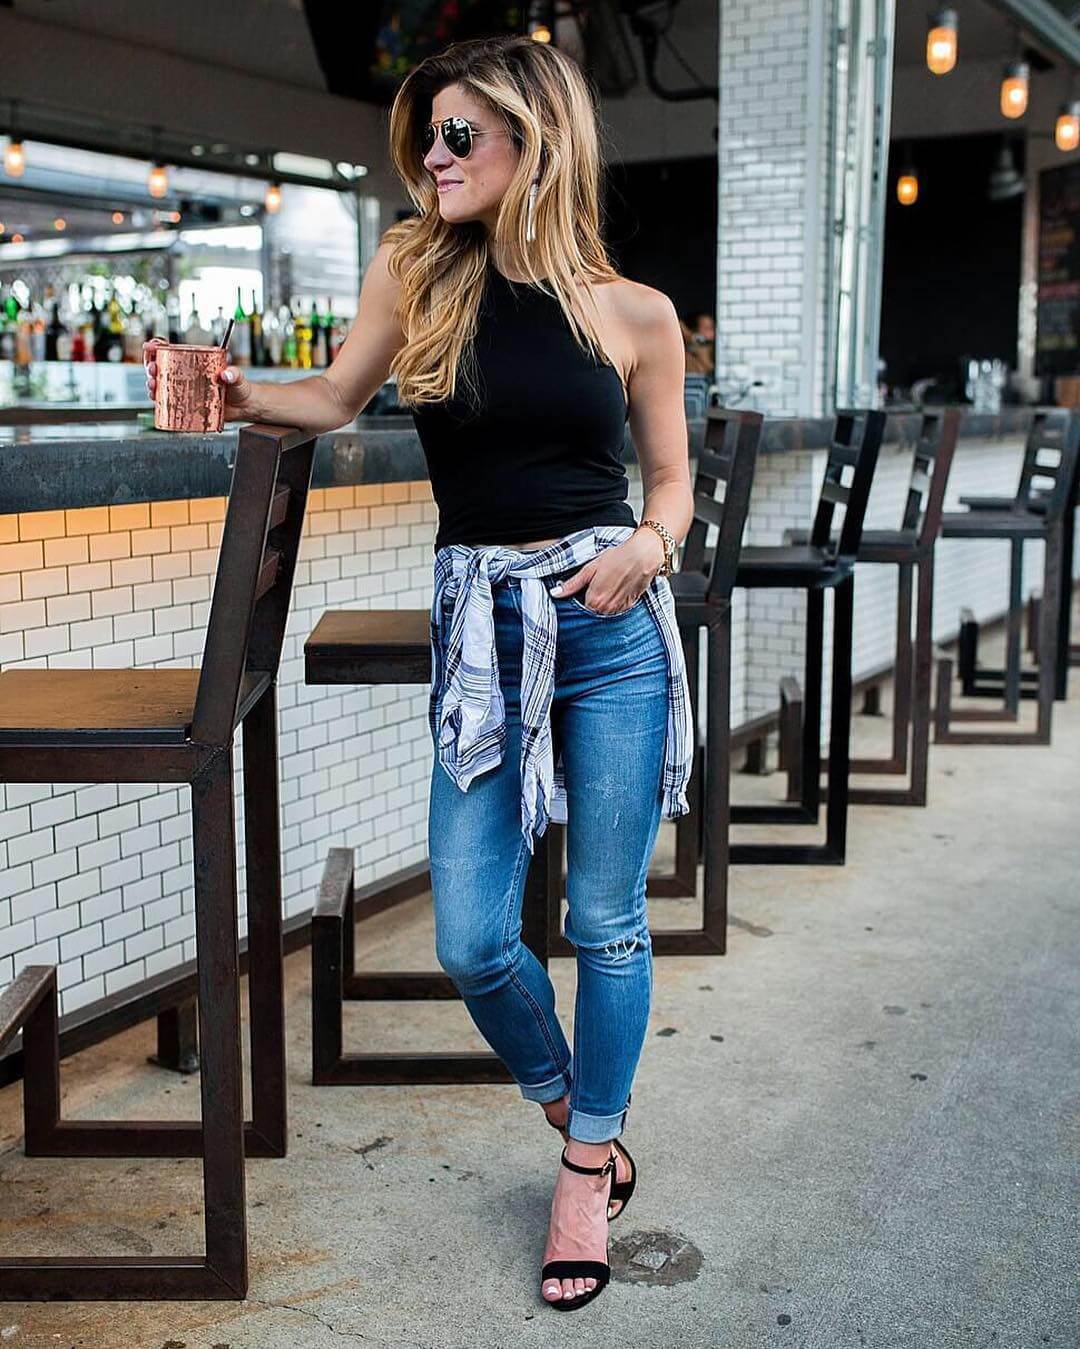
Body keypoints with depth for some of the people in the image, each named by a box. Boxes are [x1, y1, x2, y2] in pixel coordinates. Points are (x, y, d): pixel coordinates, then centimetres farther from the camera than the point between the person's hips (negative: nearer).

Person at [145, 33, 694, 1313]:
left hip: (611, 624, -1)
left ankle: (589, 1166, 28)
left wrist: (649, 546, -10)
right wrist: (245, 396, -4)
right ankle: (580, 1121, 31)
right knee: (470, 940, 0)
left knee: (606, 920, 6)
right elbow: (336, 398, 15)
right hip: (476, 624, 1)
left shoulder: (635, 314, 2)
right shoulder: (413, 271, 4)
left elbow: (670, 480, 10)